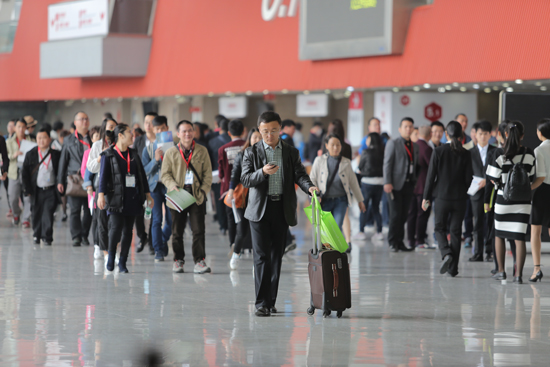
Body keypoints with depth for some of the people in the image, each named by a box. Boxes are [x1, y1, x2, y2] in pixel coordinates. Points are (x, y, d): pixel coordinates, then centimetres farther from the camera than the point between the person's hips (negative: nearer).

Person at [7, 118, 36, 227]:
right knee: (13, 197, 1)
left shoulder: (31, 141, 8)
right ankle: (16, 214, 28)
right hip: (15, 173, 1)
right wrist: (14, 155, -13)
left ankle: (26, 219, 3)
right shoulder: (9, 142, 11)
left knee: (28, 197, -6)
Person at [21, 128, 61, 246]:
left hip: (51, 191, -2)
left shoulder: (56, 155, 0)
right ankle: (37, 235, 27)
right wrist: (27, 189, -1)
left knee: (48, 214, -10)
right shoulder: (30, 155, 4)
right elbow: (24, 173, 5)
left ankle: (47, 237, -5)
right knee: (37, 214, 10)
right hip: (37, 191, 2)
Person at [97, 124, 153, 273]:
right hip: (116, 198, -5)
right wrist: (101, 194, -19)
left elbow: (142, 175, 20)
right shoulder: (108, 155, -1)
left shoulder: (134, 155, 15)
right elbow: (103, 175, -8)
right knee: (116, 227, -16)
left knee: (128, 230, 3)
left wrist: (147, 194, 16)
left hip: (132, 198, 5)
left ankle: (122, 262, 9)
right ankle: (111, 255, 8)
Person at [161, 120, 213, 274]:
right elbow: (165, 174, 6)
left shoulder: (202, 151, 9)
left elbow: (207, 173, 9)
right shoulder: (171, 153, 8)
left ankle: (199, 261, -3)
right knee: (177, 230, 5)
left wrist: (204, 190, -4)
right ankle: (178, 260, 16)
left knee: (198, 229, -6)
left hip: (197, 195, 0)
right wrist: (173, 186, -12)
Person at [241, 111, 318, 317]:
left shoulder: (291, 153, 9)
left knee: (276, 256, 6)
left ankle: (271, 301, 13)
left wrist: (309, 187, -20)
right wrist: (263, 172, -24)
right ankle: (262, 303, -9)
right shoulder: (252, 152, 3)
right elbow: (245, 179, -5)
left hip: (282, 209, 3)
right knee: (262, 256, -9)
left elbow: (299, 175, 1)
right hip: (259, 209, -3)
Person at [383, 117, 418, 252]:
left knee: (404, 215, 5)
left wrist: (415, 181, 7)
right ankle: (393, 242, 2)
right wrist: (387, 182, -14)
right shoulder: (393, 144, 0)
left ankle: (399, 241, 11)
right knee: (395, 214, -6)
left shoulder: (415, 146, 16)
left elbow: (415, 164, 17)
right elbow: (387, 164, -6)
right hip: (396, 185, -5)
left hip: (409, 184, 5)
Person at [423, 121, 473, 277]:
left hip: (442, 196, -2)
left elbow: (431, 175, -6)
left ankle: (446, 254, -14)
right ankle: (453, 268, 7)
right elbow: (468, 178, 0)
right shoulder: (466, 154, -3)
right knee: (456, 231, 8)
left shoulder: (438, 151, -7)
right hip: (460, 197, 2)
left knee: (440, 228, 12)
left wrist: (426, 197, 2)